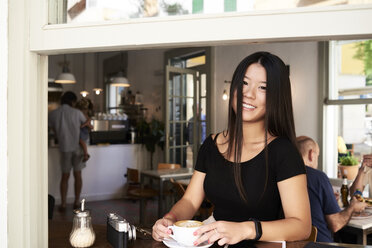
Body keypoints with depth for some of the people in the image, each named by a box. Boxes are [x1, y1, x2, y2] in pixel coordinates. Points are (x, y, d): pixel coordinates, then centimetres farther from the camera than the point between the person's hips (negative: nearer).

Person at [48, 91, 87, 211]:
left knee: (65, 176, 11)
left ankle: (63, 204, 10)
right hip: (78, 147, -1)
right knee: (77, 175, 10)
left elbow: (54, 129, 13)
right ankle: (76, 202, 15)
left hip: (64, 148, 2)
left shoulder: (53, 114, -1)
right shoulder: (76, 112, -7)